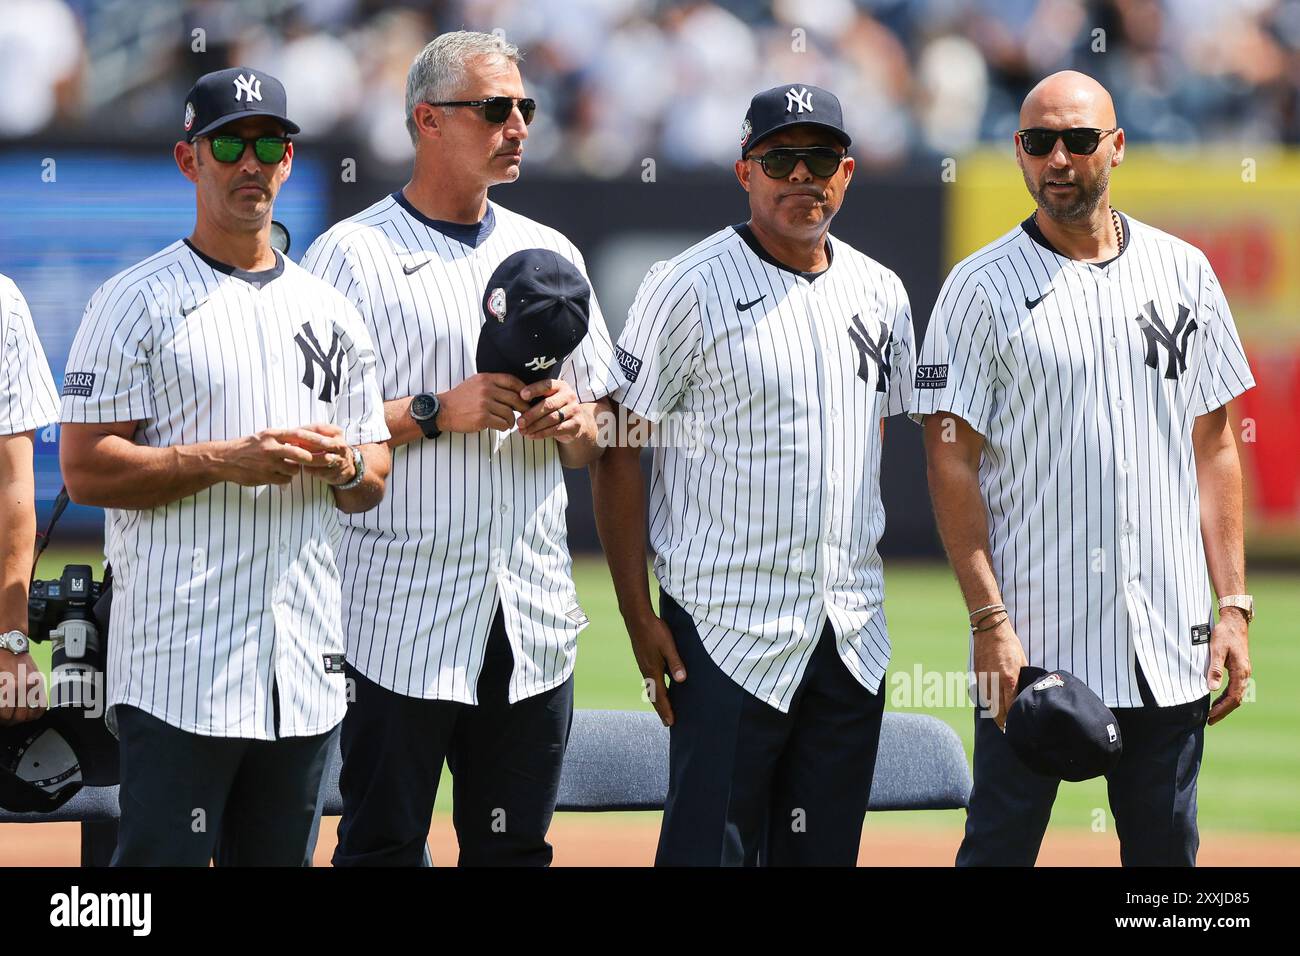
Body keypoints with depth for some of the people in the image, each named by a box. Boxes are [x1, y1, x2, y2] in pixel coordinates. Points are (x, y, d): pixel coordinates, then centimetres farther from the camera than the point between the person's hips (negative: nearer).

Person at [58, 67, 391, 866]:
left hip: (305, 671, 6)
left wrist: (345, 465, -5)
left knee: (281, 855, 11)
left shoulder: (332, 313, 16)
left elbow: (374, 483, 19)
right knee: (160, 859, -9)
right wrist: (221, 461, -17)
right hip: (177, 671, -6)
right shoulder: (136, 303, -1)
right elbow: (85, 469, -8)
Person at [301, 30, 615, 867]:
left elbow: (596, 442, 19)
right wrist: (438, 412, -16)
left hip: (534, 617, 5)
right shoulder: (353, 255, -1)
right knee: (383, 846, -3)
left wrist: (569, 421, -4)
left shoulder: (551, 255, 16)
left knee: (516, 849, 7)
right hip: (400, 617, -5)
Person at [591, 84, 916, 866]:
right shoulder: (690, 289, -7)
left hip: (853, 634, 6)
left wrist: (859, 592, 15)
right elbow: (617, 451, -6)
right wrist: (639, 618, -11)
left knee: (826, 851, 9)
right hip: (728, 630, -6)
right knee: (710, 847, -9)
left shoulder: (880, 294, 10)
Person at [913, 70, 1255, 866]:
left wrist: (1233, 605, 4)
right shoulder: (983, 287, -2)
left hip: (1168, 644, 3)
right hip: (1032, 637, -3)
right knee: (1002, 840, 0)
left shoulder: (1183, 272, 9)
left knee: (1168, 848, 8)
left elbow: (1214, 446, 12)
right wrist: (990, 621, -14)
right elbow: (952, 461, -5)